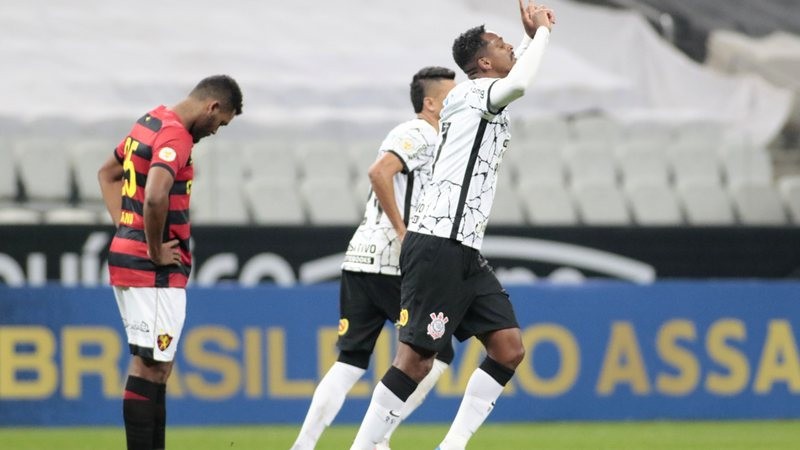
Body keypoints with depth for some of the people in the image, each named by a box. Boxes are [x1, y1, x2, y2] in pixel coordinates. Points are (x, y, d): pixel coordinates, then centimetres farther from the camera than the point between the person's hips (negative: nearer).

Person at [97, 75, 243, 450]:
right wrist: (155, 250, -19)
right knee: (150, 366, -7)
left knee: (156, 365, 15)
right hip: (154, 270, -10)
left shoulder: (151, 122, 14)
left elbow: (108, 173, 28)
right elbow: (155, 196, -33)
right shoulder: (175, 136, -16)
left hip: (124, 254, 10)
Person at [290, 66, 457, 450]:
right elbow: (379, 172, -24)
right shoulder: (419, 135, -7)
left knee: (351, 360, 6)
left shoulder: (422, 138, 24)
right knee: (437, 353, -3)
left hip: (361, 260, 9)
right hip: (389, 263, -9)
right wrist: (402, 232, -20)